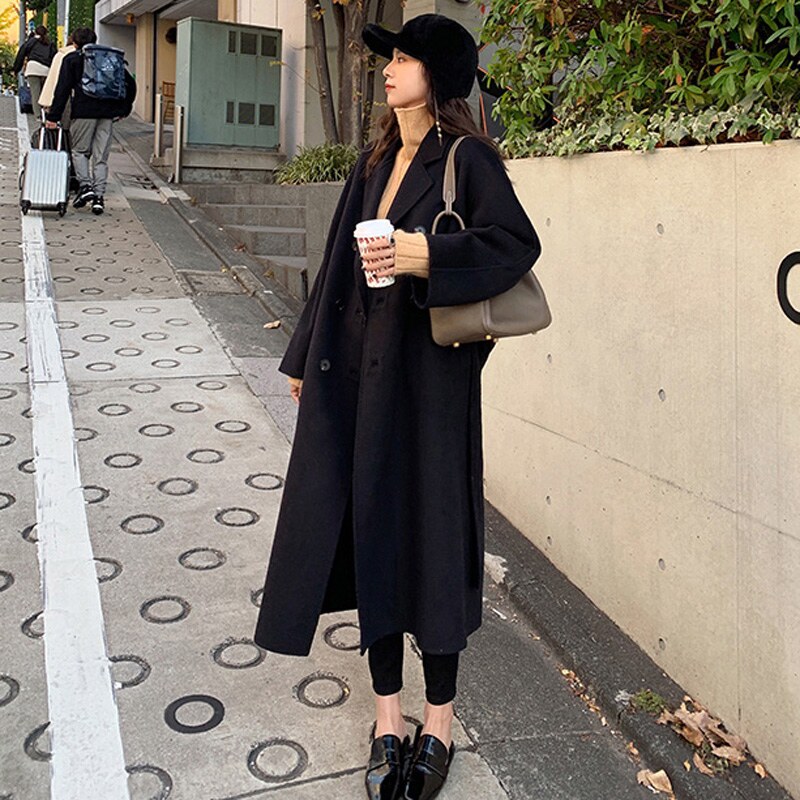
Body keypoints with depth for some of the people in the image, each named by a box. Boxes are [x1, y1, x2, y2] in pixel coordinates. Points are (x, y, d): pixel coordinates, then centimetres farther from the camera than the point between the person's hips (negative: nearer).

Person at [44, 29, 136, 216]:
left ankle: (86, 185, -7)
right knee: (101, 156, 5)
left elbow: (63, 89, -1)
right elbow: (130, 83, 14)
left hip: (83, 111, -3)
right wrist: (124, 109, 20)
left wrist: (53, 116, -1)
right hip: (108, 113, 3)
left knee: (79, 150, 11)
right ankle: (99, 196, 0)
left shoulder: (71, 59, 8)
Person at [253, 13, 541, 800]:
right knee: (367, 528, 8)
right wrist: (306, 357, 19)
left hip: (429, 376, -7)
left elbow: (518, 242, -15)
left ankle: (438, 722, 20)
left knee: (428, 532, 1)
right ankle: (388, 718, 23)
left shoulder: (466, 158, -5)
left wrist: (429, 256, -25)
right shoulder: (376, 161, 15)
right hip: (358, 373, 7)